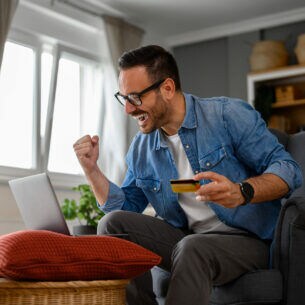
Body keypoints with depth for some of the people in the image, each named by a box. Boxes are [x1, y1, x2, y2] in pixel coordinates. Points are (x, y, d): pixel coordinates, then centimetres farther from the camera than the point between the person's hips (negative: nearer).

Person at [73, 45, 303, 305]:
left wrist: (242, 192, -31)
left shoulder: (229, 115, -8)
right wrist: (91, 169, 2)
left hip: (246, 239, -5)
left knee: (192, 249, -37)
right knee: (112, 224, -12)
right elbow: (123, 207, 15)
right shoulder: (141, 148, 9)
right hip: (184, 237, 6)